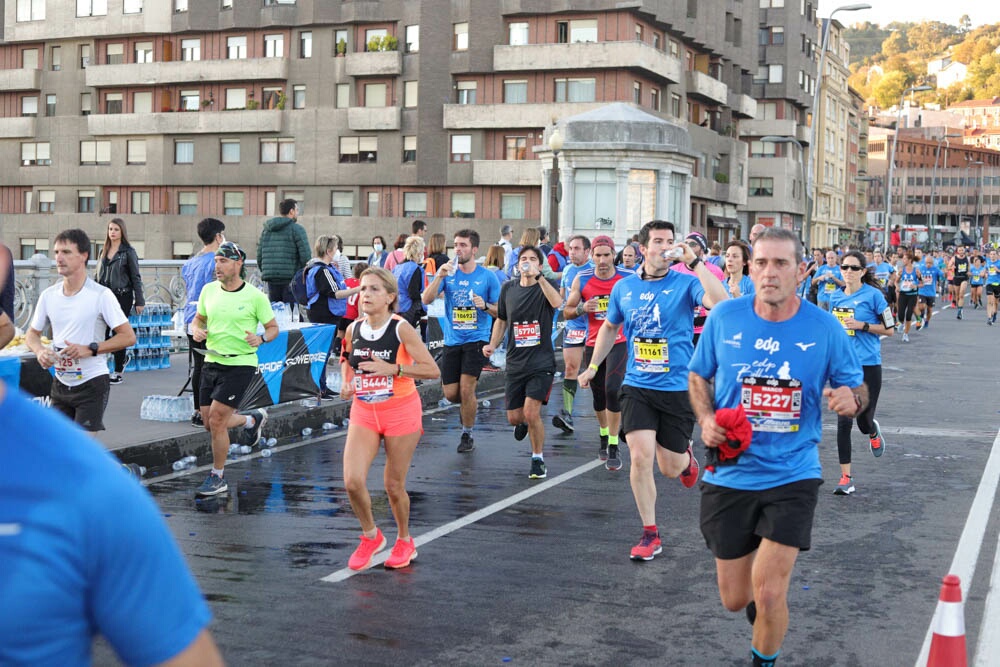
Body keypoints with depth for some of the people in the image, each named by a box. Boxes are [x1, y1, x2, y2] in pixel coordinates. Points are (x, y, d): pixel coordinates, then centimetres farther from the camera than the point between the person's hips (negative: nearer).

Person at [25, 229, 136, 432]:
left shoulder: (101, 295, -11)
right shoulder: (49, 295, 4)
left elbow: (128, 337, -13)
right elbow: (32, 334, 16)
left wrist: (90, 349, -22)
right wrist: (40, 350, -8)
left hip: (92, 383, -6)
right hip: (60, 383, 6)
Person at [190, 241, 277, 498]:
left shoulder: (255, 296, -9)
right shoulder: (208, 290, 4)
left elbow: (273, 327, 0)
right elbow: (198, 319, 17)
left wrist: (260, 338, -21)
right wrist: (197, 330, -6)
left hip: (240, 364, -6)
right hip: (212, 362, 6)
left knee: (216, 421, -10)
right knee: (210, 423, 10)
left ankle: (218, 477, 8)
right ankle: (253, 420, 39)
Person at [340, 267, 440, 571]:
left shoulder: (401, 329, -14)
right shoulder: (353, 329, -1)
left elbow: (432, 370, -16)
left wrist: (392, 369, -25)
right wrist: (346, 382, 1)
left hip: (400, 411, -3)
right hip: (363, 412, 3)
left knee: (394, 486, 5)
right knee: (353, 481, -12)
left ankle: (405, 542, 32)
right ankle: (371, 536, 16)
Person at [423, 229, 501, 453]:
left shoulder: (488, 277, -1)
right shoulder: (447, 272, 4)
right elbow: (426, 300, -8)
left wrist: (485, 306, -18)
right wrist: (439, 277, -21)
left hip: (476, 339, -3)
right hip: (452, 340, 3)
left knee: (466, 389, -11)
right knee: (451, 394, 3)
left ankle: (467, 435, 9)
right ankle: (470, 407, 38)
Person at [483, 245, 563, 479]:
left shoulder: (545, 287, -4)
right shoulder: (508, 288, 8)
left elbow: (557, 302, -28)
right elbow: (501, 320, 21)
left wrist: (538, 276, -32)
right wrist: (492, 344, 7)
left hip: (541, 363, -4)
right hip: (515, 363, 4)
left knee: (531, 412, -16)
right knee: (514, 417, 7)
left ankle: (538, 459, 5)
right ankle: (523, 423, 45)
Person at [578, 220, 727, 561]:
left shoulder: (685, 282, -7)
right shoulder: (624, 287, 4)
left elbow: (721, 303, -27)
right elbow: (609, 327, 22)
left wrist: (694, 262, -25)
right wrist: (592, 366, 22)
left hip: (677, 388, -2)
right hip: (637, 386, 2)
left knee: (670, 468, 6)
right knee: (640, 457, -11)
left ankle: (685, 455, 45)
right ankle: (650, 534, 4)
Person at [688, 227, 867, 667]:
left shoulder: (824, 328, -9)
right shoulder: (724, 317, -6)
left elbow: (857, 389, 2)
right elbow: (699, 376, 9)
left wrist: (851, 399, -22)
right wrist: (706, 419, -10)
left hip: (792, 478, -2)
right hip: (730, 476, 2)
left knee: (768, 595, -11)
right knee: (734, 600, 11)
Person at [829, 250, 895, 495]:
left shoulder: (873, 295, -6)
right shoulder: (836, 297, 8)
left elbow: (889, 329, -4)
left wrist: (862, 325, -15)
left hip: (868, 365, -3)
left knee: (864, 421, 4)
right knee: (843, 421, -5)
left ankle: (874, 432, 45)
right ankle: (846, 477, 0)